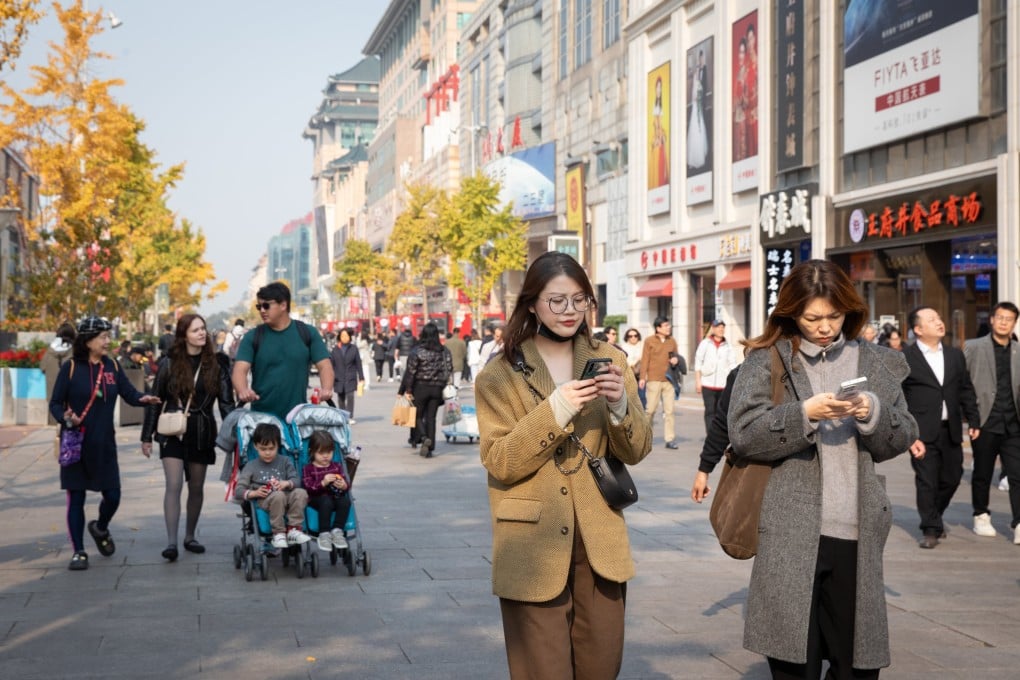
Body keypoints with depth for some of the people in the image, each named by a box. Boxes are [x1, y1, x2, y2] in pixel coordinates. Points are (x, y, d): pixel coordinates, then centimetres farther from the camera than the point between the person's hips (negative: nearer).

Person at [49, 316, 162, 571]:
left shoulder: (112, 366, 5)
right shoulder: (71, 367, -6)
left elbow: (129, 393, -1)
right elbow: (55, 403, -3)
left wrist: (144, 398, -23)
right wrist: (66, 418, -23)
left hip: (104, 444, 3)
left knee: (113, 495, 3)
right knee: (76, 497, 2)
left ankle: (100, 528, 36)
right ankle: (79, 551, 13)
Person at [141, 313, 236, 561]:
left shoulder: (216, 363, 2)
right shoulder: (169, 363, -1)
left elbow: (226, 401, 3)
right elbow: (155, 400, 4)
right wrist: (147, 437, 3)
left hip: (203, 434, 2)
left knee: (196, 488, 10)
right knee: (173, 485, -12)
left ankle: (190, 537, 25)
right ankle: (171, 541, -15)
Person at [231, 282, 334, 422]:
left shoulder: (307, 333, 5)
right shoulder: (252, 337, 3)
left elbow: (324, 365, 0)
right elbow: (240, 369, -8)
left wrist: (326, 389, -22)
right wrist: (243, 391, -31)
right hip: (261, 416, 0)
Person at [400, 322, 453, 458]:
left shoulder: (417, 352, -9)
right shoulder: (444, 351, 1)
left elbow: (411, 372, -9)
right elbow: (449, 370, 1)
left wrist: (408, 390, -3)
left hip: (421, 387, -3)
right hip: (437, 388, 3)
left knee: (418, 415, 10)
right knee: (431, 417, 8)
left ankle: (424, 437, -16)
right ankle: (430, 448, 7)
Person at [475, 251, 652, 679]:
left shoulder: (608, 361, 5)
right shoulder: (500, 375, -4)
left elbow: (636, 451, 3)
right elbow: (500, 463, -12)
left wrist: (620, 405, -17)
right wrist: (555, 412, -23)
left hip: (599, 541, 3)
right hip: (534, 545, -3)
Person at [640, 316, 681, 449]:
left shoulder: (672, 341, 13)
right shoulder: (650, 341, 1)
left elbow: (675, 356, 24)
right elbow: (645, 360, -1)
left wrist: (676, 359, 0)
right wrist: (642, 377, -6)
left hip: (669, 380, 4)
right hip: (654, 380, -4)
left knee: (669, 410, 2)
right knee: (650, 409, -3)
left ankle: (670, 439, 3)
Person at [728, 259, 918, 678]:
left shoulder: (874, 361, 12)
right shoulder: (766, 359, 3)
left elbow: (902, 439, 11)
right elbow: (743, 436, -6)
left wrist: (874, 414, -9)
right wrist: (805, 414, -17)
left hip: (856, 533, 3)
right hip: (792, 534, -3)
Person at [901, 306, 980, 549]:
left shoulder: (955, 355, 12)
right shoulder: (905, 358, -4)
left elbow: (966, 390, 16)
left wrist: (973, 420, 10)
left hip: (951, 430, 5)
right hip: (922, 432, -5)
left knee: (951, 478, 12)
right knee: (927, 481, -3)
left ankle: (935, 516, 35)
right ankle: (930, 529, 10)